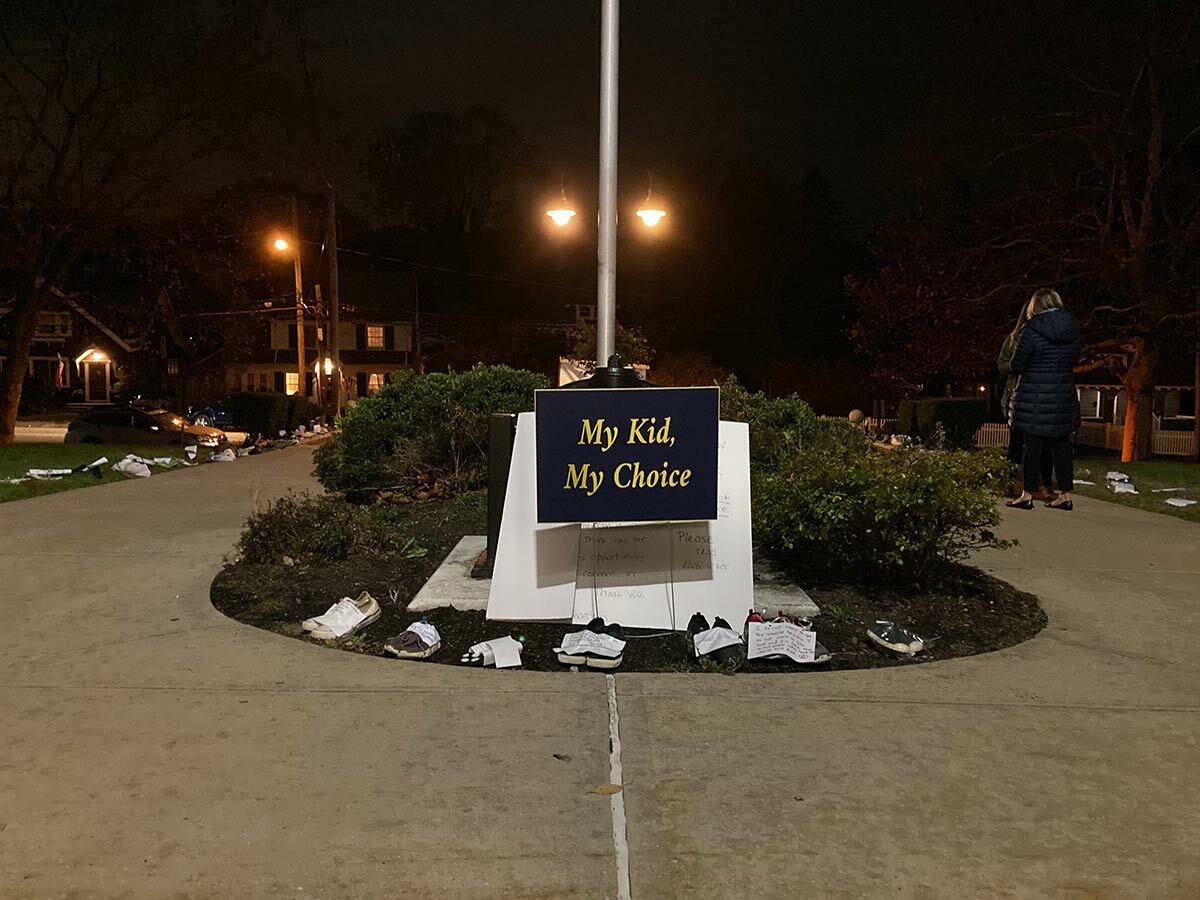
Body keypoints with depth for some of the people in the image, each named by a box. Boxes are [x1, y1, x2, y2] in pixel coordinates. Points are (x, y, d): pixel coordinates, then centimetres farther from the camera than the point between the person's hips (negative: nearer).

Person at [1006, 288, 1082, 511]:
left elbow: (1016, 366, -9)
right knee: (1062, 445, 11)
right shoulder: (1074, 331, 5)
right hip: (1064, 398, 5)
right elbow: (1073, 362, 14)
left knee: (1033, 445, 1)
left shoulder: (1031, 331, -12)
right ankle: (1065, 494, 15)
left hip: (1034, 398, -5)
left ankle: (1028, 495, 6)